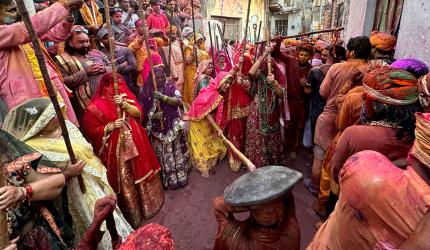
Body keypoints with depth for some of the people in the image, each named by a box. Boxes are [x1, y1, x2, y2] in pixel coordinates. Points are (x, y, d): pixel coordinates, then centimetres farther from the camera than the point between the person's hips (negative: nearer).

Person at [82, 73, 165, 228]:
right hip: (116, 149, -4)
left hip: (135, 143, 5)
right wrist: (111, 126, -21)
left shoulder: (126, 96, 3)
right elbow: (90, 130, -10)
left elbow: (138, 113, -8)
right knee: (124, 181, 6)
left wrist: (124, 104, -24)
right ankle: (132, 215, 26)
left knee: (141, 172, 19)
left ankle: (148, 202, 44)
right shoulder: (96, 106, -10)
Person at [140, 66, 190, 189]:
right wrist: (153, 115, -21)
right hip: (157, 129, 0)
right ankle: (166, 179, 23)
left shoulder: (170, 86, -3)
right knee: (162, 155, 5)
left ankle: (180, 177, 30)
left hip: (173, 127, 1)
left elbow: (179, 101, -16)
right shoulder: (147, 91, -4)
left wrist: (163, 97, -29)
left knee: (176, 152, 12)